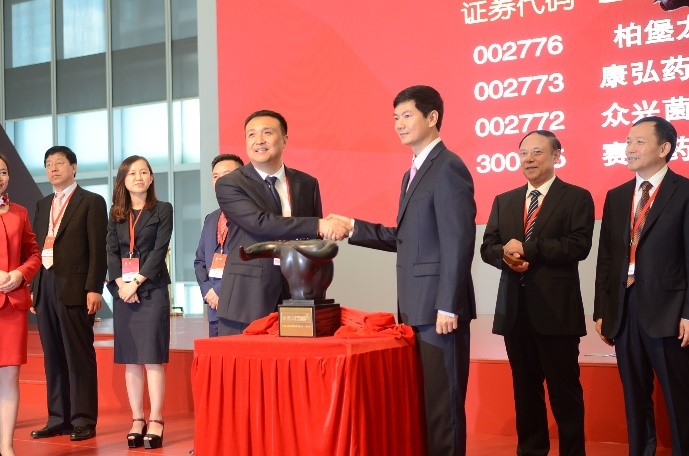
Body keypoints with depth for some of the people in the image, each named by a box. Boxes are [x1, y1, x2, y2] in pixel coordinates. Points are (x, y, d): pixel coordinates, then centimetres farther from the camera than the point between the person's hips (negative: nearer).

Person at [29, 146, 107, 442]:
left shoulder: (91, 202, 1)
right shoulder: (42, 205, 20)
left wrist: (94, 289, -13)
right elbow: (36, 248, 18)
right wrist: (33, 287, 10)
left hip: (74, 289, -6)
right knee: (53, 356, 8)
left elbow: (98, 249, -5)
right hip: (44, 287, 6)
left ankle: (83, 420, 1)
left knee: (79, 356, -3)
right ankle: (58, 418, 13)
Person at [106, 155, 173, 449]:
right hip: (122, 290, 4)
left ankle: (155, 421, -4)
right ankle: (137, 420, 8)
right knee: (130, 359, 3)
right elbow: (111, 251, 5)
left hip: (152, 289, -4)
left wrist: (137, 282, -14)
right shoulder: (116, 214, 13)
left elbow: (160, 250, -6)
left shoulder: (162, 210, 3)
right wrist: (121, 283, -10)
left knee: (152, 356, -6)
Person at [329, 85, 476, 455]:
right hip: (414, 306, 9)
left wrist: (447, 306, -21)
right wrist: (354, 228, 9)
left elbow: (458, 243, -18)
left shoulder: (448, 168, -12)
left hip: (438, 305, -9)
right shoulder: (414, 172, 18)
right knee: (421, 397, 14)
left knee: (442, 398, -2)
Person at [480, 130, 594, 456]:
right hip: (514, 307, 5)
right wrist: (505, 254, -14)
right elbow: (487, 247, 9)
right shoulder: (503, 201, 15)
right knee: (525, 387, 12)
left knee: (564, 388, 2)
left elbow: (579, 245, -14)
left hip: (556, 307, -5)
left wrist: (527, 249, -15)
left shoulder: (577, 197, -1)